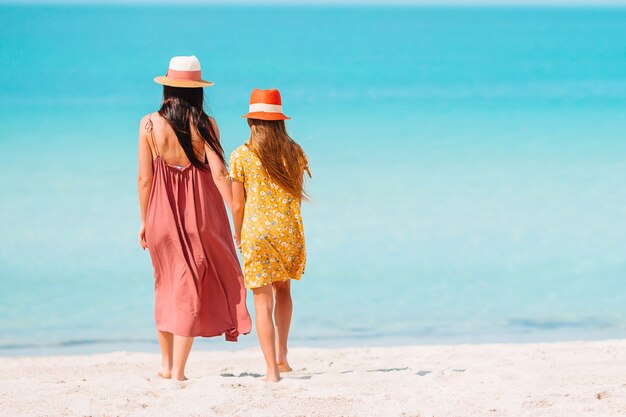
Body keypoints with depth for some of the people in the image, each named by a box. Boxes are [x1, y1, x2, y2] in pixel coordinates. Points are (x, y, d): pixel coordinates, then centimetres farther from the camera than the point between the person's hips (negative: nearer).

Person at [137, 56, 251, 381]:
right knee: (190, 290, 3)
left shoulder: (149, 125, -4)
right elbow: (219, 173, -12)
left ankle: (167, 364, 26)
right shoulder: (205, 125, -7)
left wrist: (145, 221, 8)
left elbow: (144, 177, -2)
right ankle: (178, 370, 1)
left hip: (161, 216, 2)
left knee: (166, 288, 19)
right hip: (200, 216, -2)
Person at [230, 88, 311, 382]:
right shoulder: (295, 153, 2)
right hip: (290, 231, 3)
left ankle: (272, 370, -4)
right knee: (283, 289, 25)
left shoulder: (241, 156, -5)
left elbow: (237, 205, -2)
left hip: (256, 233, -3)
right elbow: (298, 195, 11)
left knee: (263, 302, 0)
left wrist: (238, 236, 14)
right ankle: (281, 354, 18)